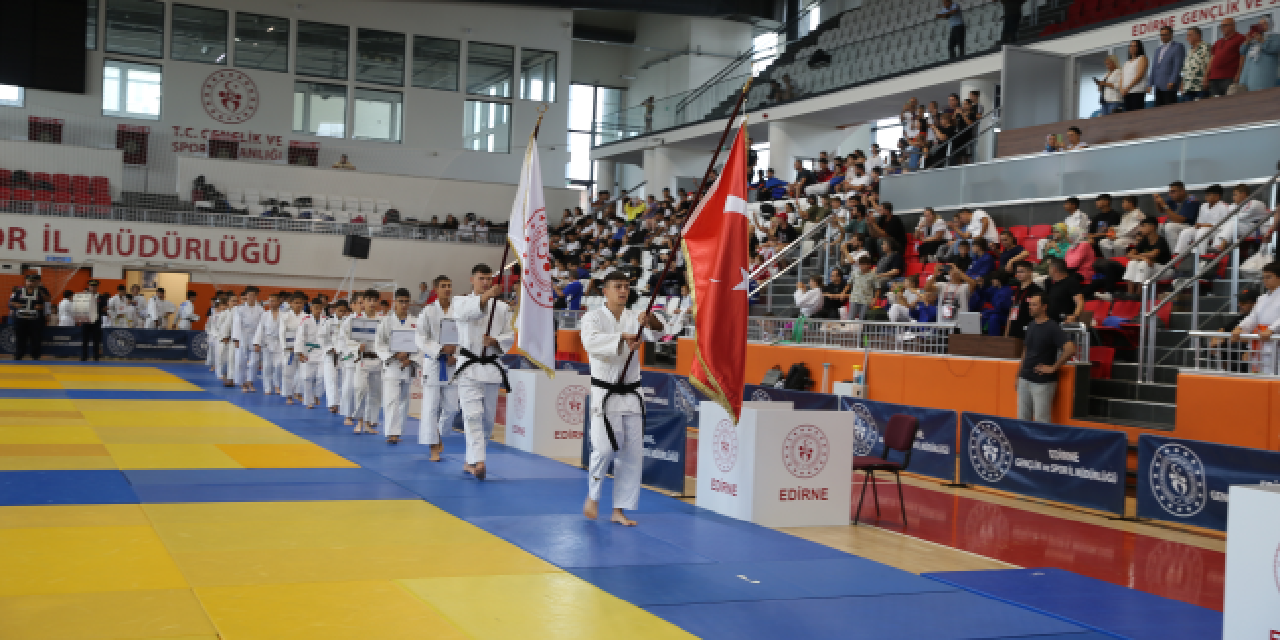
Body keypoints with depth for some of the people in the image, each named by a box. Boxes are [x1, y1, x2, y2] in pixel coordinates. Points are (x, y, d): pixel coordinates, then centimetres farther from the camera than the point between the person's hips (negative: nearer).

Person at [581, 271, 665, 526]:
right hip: (604, 394, -4)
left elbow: (658, 333, -9)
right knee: (604, 448, -12)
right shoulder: (593, 317, -2)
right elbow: (591, 341, -23)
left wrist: (651, 321, -32)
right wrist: (624, 338, -35)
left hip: (631, 395, 4)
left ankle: (619, 510, 14)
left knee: (632, 453, 4)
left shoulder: (635, 318, 9)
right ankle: (593, 495, 15)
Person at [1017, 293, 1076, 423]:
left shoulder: (1052, 328, -12)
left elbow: (1070, 349, -23)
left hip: (1043, 382, -8)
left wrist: (1053, 368, -17)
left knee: (1041, 420, -4)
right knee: (1022, 419, 11)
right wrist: (1019, 373, 17)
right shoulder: (1031, 326, 11)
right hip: (1025, 380, 8)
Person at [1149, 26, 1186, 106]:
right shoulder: (1158, 49, 25)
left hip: (1169, 85, -7)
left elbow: (1178, 66, -9)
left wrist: (1172, 82, -18)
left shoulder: (1178, 47, 1)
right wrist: (1151, 83, 13)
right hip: (1158, 86, 7)